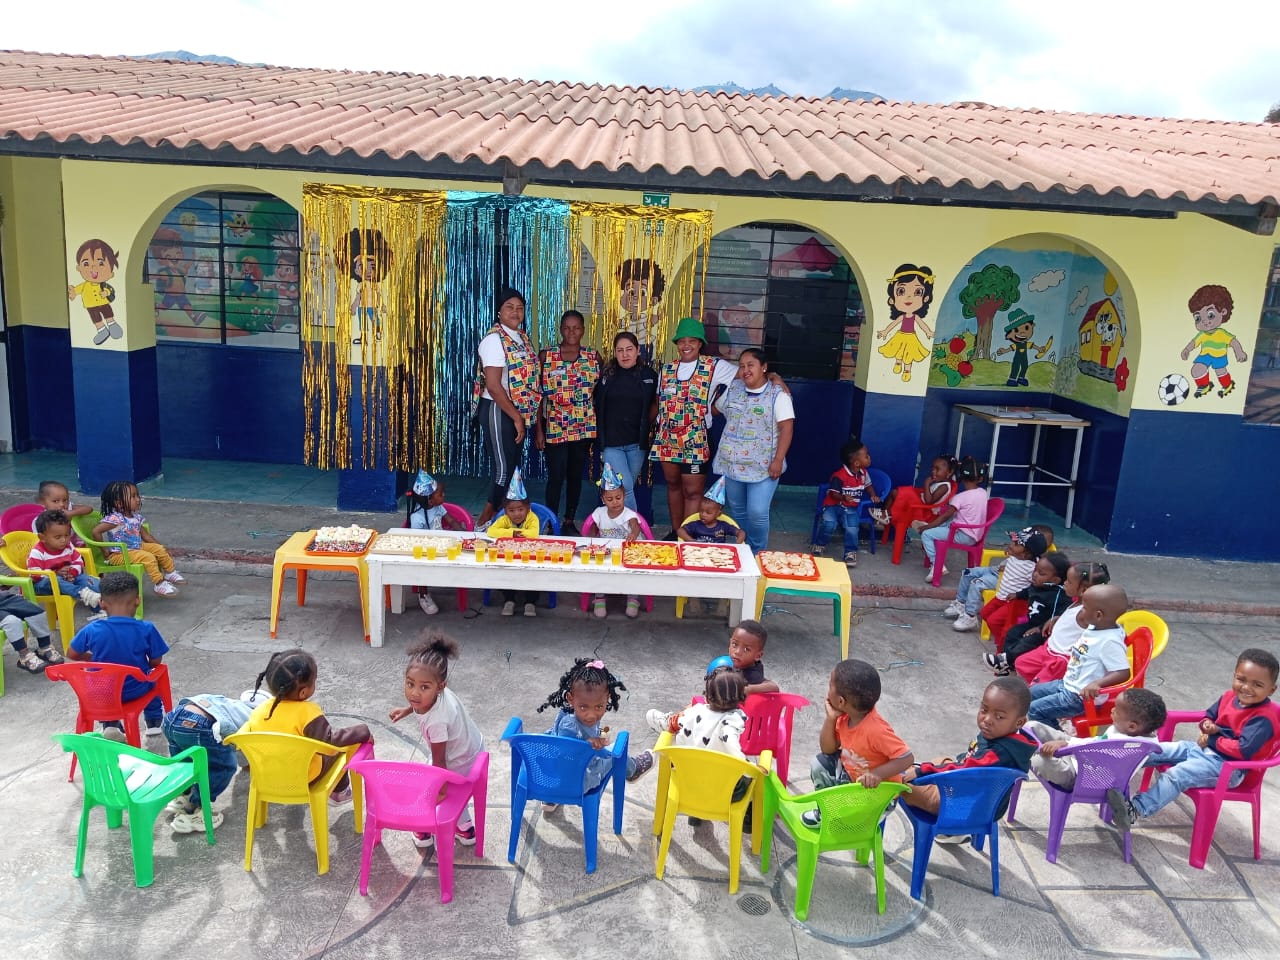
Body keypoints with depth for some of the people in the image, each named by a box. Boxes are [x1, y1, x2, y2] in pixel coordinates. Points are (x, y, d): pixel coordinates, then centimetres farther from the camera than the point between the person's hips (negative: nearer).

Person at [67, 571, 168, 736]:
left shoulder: (92, 630, -18)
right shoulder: (146, 629, -21)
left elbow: (72, 654, -2)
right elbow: (156, 662, -11)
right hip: (136, 690, -1)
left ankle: (110, 725, 31)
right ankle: (154, 721, 41)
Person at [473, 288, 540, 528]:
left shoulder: (522, 337, 11)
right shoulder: (494, 340, -15)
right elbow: (493, 385, -21)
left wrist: (523, 415, 6)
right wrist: (516, 417, -18)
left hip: (517, 411, 8)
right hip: (498, 410, -8)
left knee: (513, 466, 12)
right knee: (504, 468, -7)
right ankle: (485, 521, 4)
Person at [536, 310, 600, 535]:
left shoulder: (594, 357, 5)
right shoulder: (546, 356, 0)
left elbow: (599, 394, 8)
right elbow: (539, 395, 0)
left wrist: (600, 428, 3)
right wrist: (538, 430, -4)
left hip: (584, 428, 2)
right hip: (554, 429, -2)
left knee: (576, 475, 10)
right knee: (556, 476, -4)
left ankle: (570, 521, 22)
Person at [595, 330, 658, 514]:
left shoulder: (649, 375, 2)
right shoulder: (607, 375, 2)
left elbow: (655, 403, 14)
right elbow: (597, 407, 9)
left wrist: (646, 425, 9)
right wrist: (600, 435, 6)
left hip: (637, 443, 1)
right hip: (611, 442, -1)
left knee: (628, 488, 10)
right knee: (625, 487, -12)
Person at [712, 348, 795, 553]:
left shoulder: (778, 394, -9)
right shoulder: (733, 388, 7)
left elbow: (786, 429, -12)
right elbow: (717, 409, 26)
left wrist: (778, 461, -17)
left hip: (763, 466, -5)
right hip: (733, 463, 6)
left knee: (757, 513, -9)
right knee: (737, 511, 14)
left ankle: (757, 554, 11)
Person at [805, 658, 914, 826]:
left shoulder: (876, 730, -37)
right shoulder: (845, 717, -12)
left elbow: (907, 758, -35)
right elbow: (828, 750, -2)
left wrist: (877, 774, -46)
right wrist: (830, 718, -15)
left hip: (877, 790, -7)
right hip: (851, 773, 7)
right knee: (820, 763, 1)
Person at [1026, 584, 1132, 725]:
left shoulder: (1110, 641, -27)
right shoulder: (1094, 628, 1)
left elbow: (1123, 673, -30)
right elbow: (1080, 620, 26)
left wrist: (1097, 683, -40)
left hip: (1081, 696, -10)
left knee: (1035, 711, -12)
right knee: (1030, 693, 17)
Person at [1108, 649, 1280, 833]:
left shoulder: (1263, 719, -19)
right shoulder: (1229, 696, 3)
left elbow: (1244, 750, -27)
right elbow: (1209, 716, 20)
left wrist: (1212, 740, -14)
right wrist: (1207, 725, -4)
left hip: (1226, 766, -8)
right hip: (1203, 748, 8)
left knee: (1176, 775, -26)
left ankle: (1135, 810, -34)